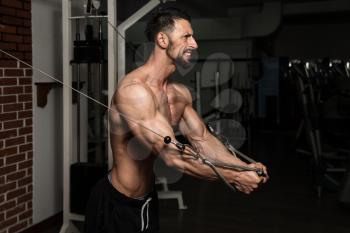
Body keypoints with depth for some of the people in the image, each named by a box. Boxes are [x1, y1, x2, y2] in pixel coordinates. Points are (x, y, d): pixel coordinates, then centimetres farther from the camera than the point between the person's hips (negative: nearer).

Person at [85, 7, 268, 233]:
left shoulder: (181, 93, 3)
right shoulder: (134, 90, -26)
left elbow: (202, 138, 2)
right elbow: (173, 155, -31)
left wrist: (244, 167, -13)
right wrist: (234, 176, -27)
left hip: (148, 197, 9)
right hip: (117, 204, -9)